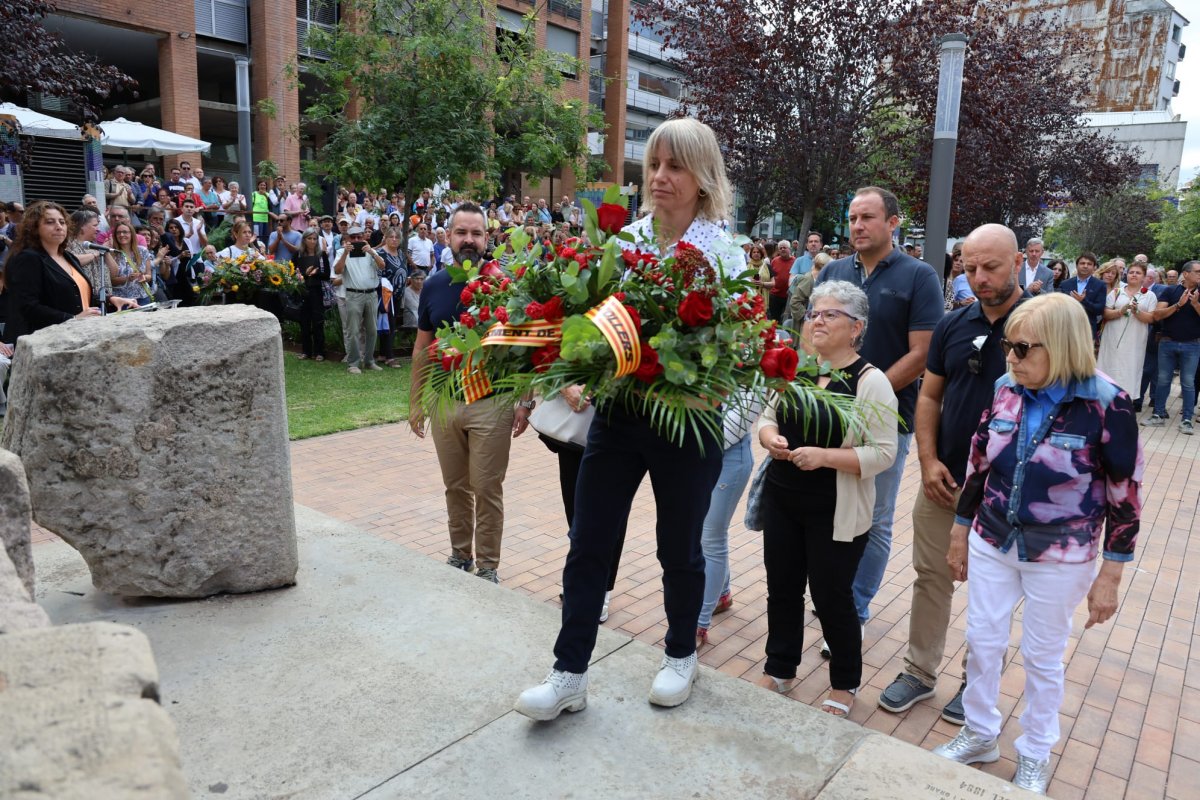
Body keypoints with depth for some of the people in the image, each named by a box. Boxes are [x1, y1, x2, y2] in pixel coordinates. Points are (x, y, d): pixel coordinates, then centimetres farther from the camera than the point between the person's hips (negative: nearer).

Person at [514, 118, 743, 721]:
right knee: (588, 543, 5)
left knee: (679, 547, 14)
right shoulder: (625, 237, 4)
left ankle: (681, 655, 38)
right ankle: (569, 676, 19)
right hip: (616, 413, 3)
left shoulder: (722, 251, -6)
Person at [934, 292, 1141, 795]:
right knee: (982, 641, 13)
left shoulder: (1106, 406, -17)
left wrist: (1109, 577, -8)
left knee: (1042, 657, 12)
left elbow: (1124, 496, -11)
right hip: (992, 544, 4)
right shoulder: (1007, 391, -5)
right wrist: (960, 534, 11)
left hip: (1061, 558, -4)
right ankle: (980, 734, 36)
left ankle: (1036, 754, 35)